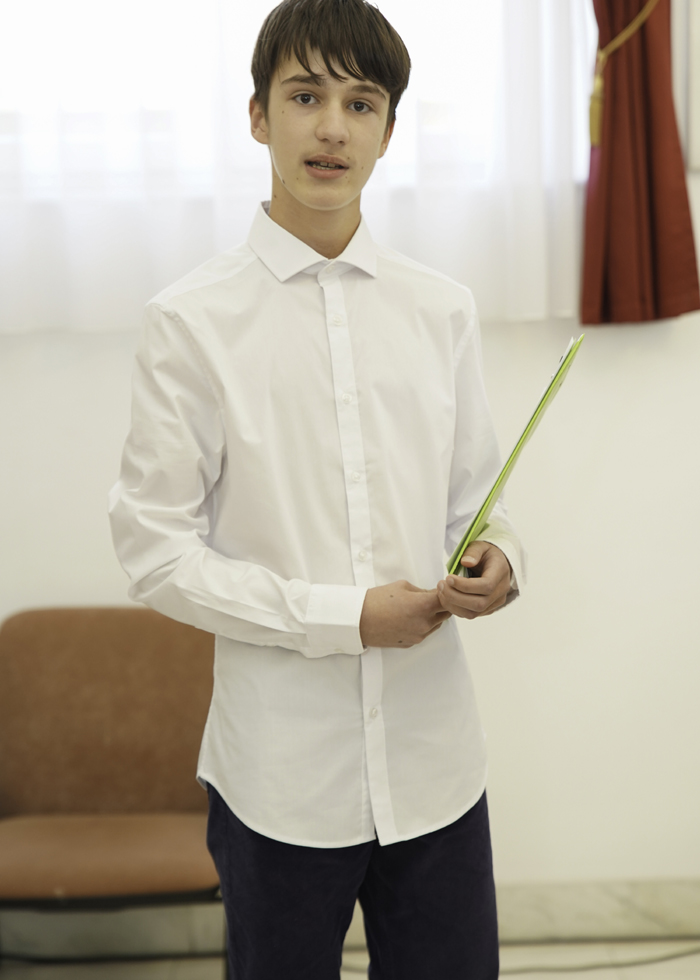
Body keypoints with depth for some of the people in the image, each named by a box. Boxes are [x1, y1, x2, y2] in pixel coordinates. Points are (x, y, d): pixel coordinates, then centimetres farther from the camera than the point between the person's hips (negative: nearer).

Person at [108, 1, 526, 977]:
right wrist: (345, 616, -14)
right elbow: (155, 551, -7)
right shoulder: (193, 321, -6)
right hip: (282, 764, -3)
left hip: (434, 758, 3)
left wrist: (497, 560, -10)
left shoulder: (443, 309, 6)